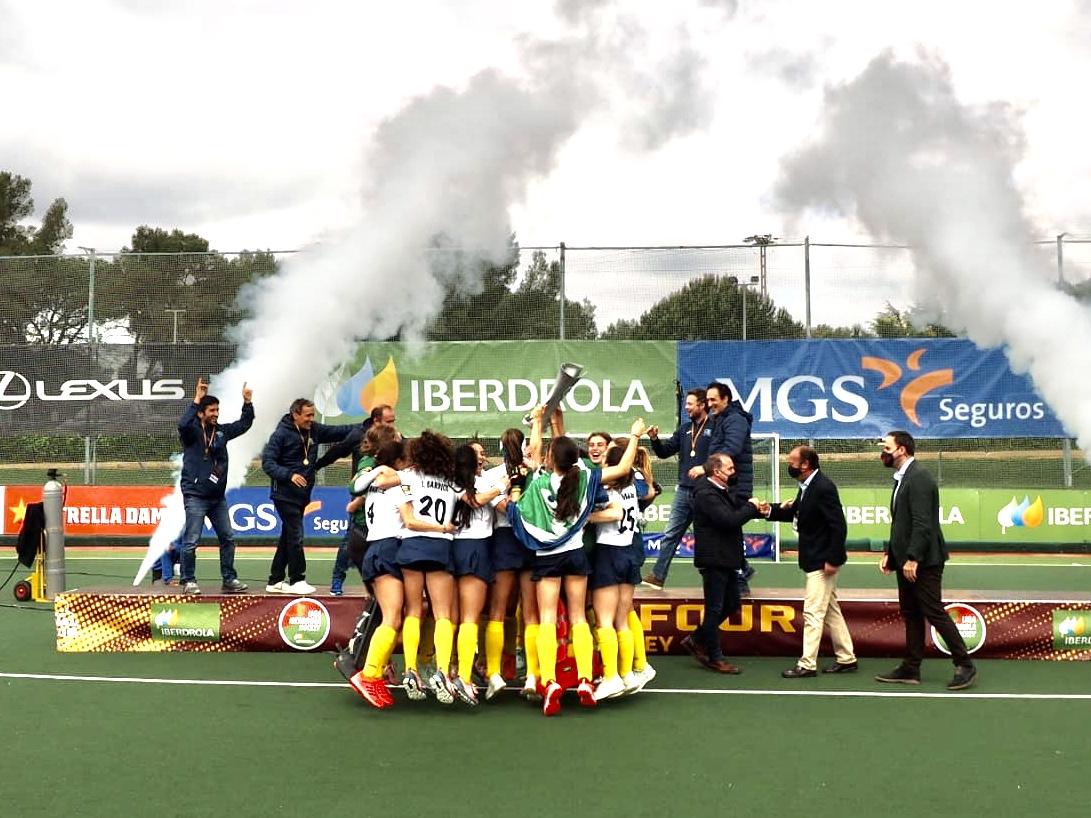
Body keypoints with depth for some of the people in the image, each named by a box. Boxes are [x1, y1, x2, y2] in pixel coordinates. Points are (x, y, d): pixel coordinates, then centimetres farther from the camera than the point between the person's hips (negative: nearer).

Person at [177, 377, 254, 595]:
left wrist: (247, 403, 8)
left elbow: (244, 424, 20)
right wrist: (196, 400, -30)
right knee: (191, 541, -5)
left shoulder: (221, 431, 11)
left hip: (218, 496, 7)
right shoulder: (192, 431, -6)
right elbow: (183, 424, -29)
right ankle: (188, 581, 5)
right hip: (195, 496, -6)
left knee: (228, 538, 9)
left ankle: (229, 579, 18)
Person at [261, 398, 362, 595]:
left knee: (288, 538, 12)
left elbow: (339, 432, 13)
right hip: (285, 494, -7)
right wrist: (289, 475, -27)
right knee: (296, 536, -9)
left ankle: (276, 581, 21)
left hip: (302, 495, 7)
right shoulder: (281, 434, -11)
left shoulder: (314, 430, 7)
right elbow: (267, 462, -14)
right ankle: (297, 580, 0)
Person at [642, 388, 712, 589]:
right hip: (684, 490, 7)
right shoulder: (684, 429, 15)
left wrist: (705, 468, -26)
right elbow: (664, 451, 15)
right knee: (670, 534, 7)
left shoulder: (714, 429, -7)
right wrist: (655, 439, -3)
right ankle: (658, 576, 11)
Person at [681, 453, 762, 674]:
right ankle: (715, 657, 11)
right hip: (714, 559, -10)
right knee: (715, 608, 0)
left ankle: (696, 641, 27)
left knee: (731, 604, 17)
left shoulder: (724, 491, 15)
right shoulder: (706, 495, -18)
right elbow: (729, 520, -26)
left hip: (725, 559, 10)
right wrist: (751, 507, -12)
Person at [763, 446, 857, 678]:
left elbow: (838, 525, -22)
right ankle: (846, 659, 26)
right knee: (830, 611, 16)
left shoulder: (824, 487, -21)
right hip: (815, 560, 10)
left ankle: (807, 664, 1)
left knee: (812, 612, -5)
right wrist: (772, 510, 1)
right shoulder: (807, 486, 7)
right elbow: (796, 513, 18)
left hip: (822, 562, -10)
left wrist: (832, 559, -22)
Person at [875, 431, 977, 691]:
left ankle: (964, 665, 5)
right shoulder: (902, 478, 15)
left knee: (934, 612, -5)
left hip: (923, 562, -10)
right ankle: (910, 669, 19)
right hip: (906, 560, 10)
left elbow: (922, 523, -23)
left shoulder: (918, 477, -17)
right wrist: (890, 553, 13)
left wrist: (913, 558, -24)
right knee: (911, 614, 12)